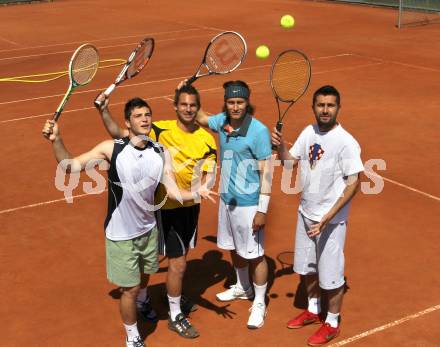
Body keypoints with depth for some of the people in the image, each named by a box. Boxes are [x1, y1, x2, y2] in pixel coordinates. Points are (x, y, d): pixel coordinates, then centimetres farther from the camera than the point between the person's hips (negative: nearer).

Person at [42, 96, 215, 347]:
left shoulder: (161, 153, -7)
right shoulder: (111, 148, -17)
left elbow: (173, 190, -10)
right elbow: (71, 166, -16)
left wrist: (197, 193, -30)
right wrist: (56, 140, -32)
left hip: (148, 229, 4)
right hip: (121, 234, -4)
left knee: (144, 276, 26)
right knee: (130, 288, 5)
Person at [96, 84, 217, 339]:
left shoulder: (207, 139, -6)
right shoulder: (161, 130, -15)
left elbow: (210, 175, -9)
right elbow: (119, 133, -14)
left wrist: (201, 186, -30)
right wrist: (103, 110, -27)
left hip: (191, 205, 5)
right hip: (167, 207, -4)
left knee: (181, 256, 23)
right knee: (178, 263, 0)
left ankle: (175, 296, 48)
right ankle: (175, 317, 18)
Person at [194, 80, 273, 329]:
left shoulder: (259, 131, -19)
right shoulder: (222, 121, 0)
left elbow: (266, 172, -17)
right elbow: (201, 118, 24)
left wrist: (262, 210, -19)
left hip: (249, 204, -7)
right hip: (227, 199, 7)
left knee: (255, 255, 3)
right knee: (234, 248, 22)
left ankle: (259, 304, 18)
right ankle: (243, 288, 44)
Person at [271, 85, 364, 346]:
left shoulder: (346, 142, -20)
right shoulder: (309, 132, 1)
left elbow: (353, 183, -20)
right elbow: (290, 162, 9)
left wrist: (327, 217, -23)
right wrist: (280, 146, -13)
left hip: (331, 220, -7)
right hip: (306, 213, 7)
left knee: (331, 275, 7)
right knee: (306, 267, 21)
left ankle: (332, 323, 27)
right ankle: (313, 310, 43)